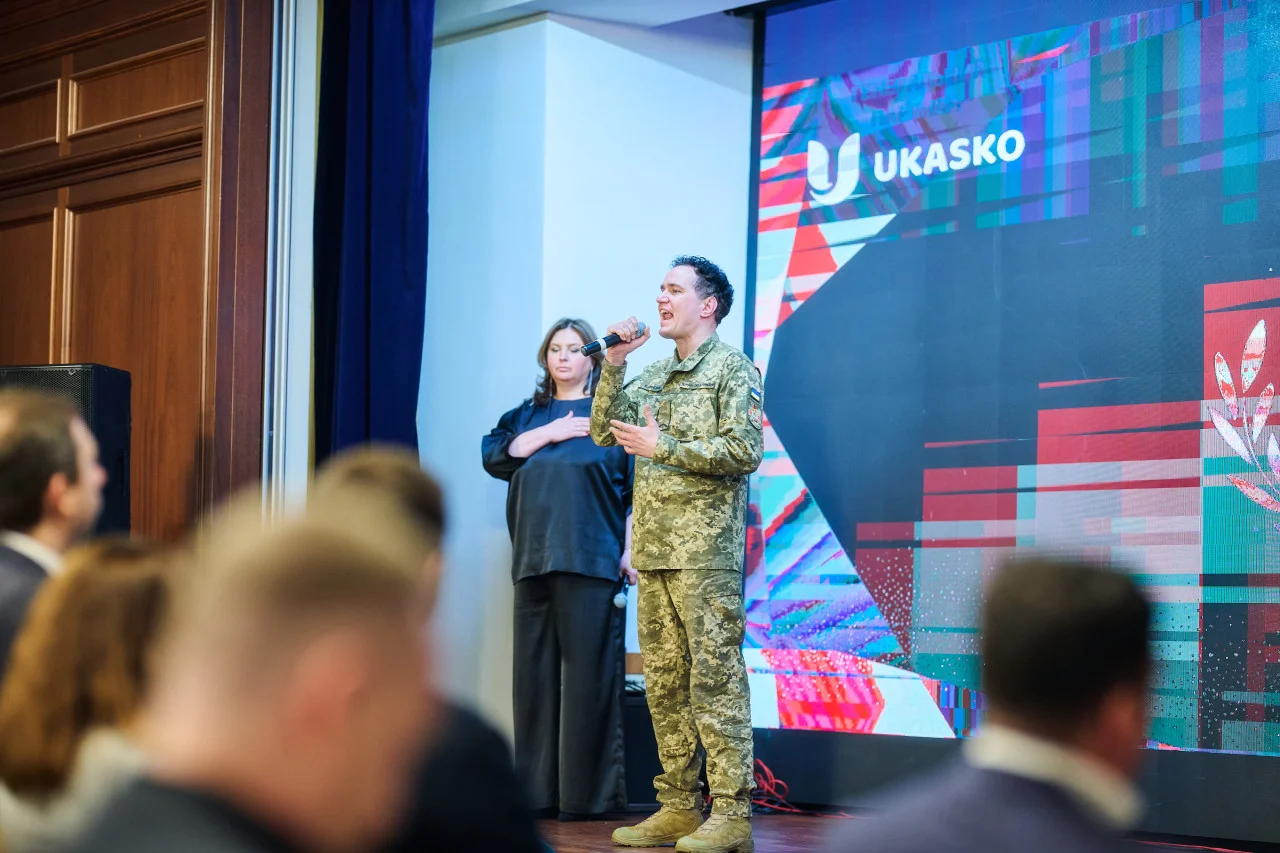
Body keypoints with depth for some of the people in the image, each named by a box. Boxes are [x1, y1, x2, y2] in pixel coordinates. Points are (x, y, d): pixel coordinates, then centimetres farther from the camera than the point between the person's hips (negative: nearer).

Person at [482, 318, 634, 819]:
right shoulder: (527, 415, 20)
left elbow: (637, 486, 0)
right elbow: (494, 456, 5)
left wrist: (631, 549, -9)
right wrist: (550, 432, -4)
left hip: (589, 559, -5)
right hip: (533, 559, 5)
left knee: (587, 671, -7)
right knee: (534, 673, 2)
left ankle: (587, 794, -4)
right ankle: (537, 791, 5)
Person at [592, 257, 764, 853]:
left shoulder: (733, 368, -2)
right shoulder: (656, 375, 20)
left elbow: (744, 450, -13)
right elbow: (605, 431, 14)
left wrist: (662, 447, -13)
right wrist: (614, 365, 5)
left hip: (705, 551, -8)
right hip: (654, 548, 8)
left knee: (715, 677, -8)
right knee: (664, 682, 8)